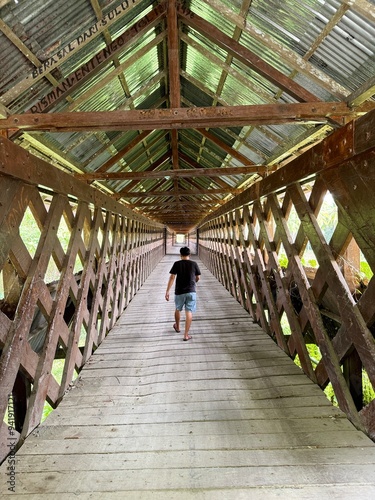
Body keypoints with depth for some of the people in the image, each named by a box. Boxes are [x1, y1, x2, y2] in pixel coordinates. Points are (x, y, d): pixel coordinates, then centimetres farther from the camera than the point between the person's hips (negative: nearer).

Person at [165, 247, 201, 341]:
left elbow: (172, 278, -10)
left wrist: (167, 291, -8)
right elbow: (198, 277, 8)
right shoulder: (194, 264, -1)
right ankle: (186, 335, 1)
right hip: (191, 291, 0)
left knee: (178, 309, 22)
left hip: (179, 291, 0)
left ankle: (177, 327, 44)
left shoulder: (177, 264, -5)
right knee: (189, 312, 2)